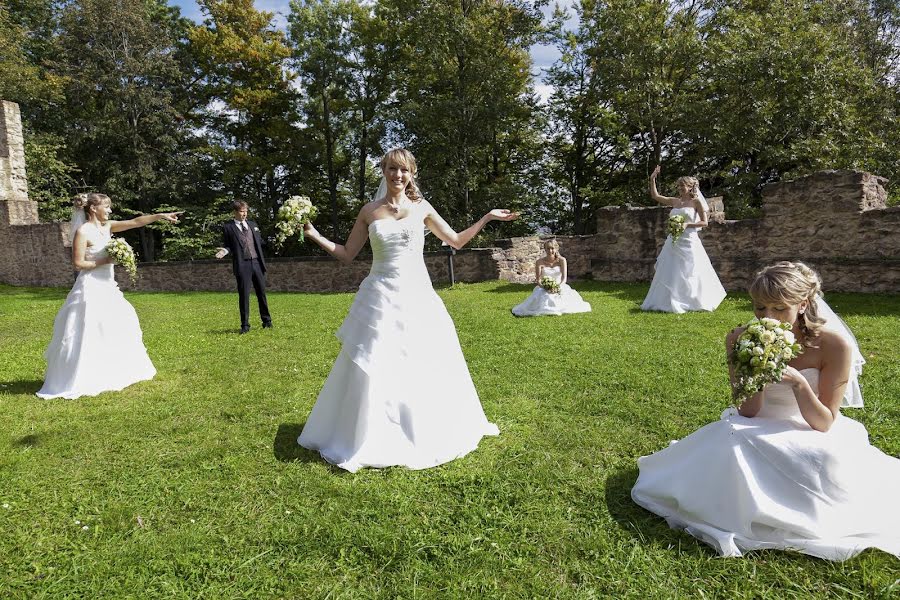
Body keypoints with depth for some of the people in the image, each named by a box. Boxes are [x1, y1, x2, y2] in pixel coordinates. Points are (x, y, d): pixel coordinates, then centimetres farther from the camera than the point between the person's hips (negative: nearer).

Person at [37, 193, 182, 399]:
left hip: (107, 287, 8)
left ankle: (111, 374, 28)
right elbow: (78, 264, -16)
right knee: (87, 334, -4)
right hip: (91, 288, -8)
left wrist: (161, 216, -4)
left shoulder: (107, 226, 7)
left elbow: (135, 222, 2)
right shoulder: (83, 231, -13)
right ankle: (77, 382, 8)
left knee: (116, 328, 14)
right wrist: (106, 260, -15)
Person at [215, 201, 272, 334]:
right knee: (244, 295, -2)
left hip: (257, 262, 4)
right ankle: (245, 325, 7)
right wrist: (225, 251, -15)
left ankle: (266, 320, 23)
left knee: (261, 293, 10)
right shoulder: (228, 227, 2)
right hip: (242, 264, -4)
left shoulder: (252, 224, 15)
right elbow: (227, 245, 4)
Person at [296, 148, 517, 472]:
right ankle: (367, 438, 17)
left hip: (417, 296, 1)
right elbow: (346, 254, 9)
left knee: (428, 366, 8)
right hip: (381, 297, -1)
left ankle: (426, 433, 32)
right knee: (372, 368, -2)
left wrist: (487, 218, 7)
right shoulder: (370, 211, 4)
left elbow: (456, 241, 13)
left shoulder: (421, 208, 5)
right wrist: (315, 235, -1)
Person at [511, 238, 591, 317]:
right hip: (545, 289, -1)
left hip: (559, 287, 1)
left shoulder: (561, 260, -2)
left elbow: (564, 277, -8)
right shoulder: (540, 262, -5)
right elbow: (538, 279, -7)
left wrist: (559, 286, -28)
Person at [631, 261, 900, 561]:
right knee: (732, 436, -30)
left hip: (809, 438, 0)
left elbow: (824, 424, -16)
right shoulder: (740, 340, -15)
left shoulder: (833, 346, -18)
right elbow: (748, 413, -12)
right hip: (758, 433, 1)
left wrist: (798, 382, -34)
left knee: (828, 459, -32)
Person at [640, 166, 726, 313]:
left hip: (688, 242, -5)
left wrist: (687, 225, -16)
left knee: (688, 273, 0)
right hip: (673, 241, 5)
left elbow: (704, 222, -4)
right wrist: (652, 179, 4)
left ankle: (692, 303, 14)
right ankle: (669, 302, 13)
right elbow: (655, 196, 13)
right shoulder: (675, 201, 11)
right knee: (670, 274, 5)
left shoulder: (696, 201, -1)